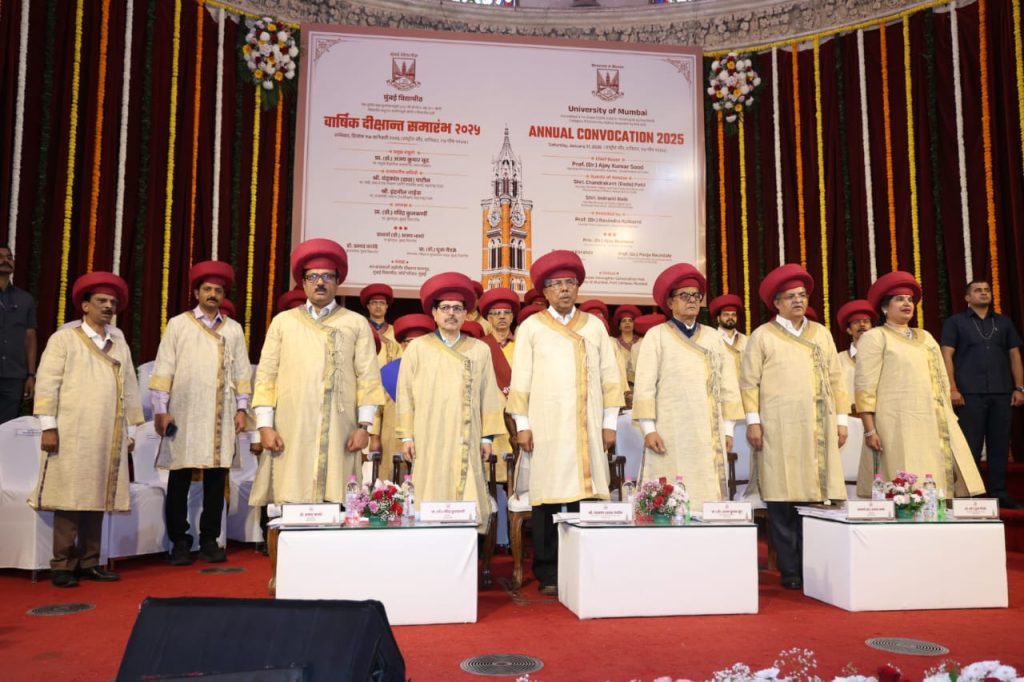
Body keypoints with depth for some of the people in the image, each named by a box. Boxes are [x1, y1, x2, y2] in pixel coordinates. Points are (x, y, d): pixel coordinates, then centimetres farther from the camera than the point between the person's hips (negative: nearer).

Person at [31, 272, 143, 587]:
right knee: (70, 498, -2)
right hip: (73, 434, -4)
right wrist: (48, 426, -10)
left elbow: (129, 387, 14)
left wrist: (131, 429, 11)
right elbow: (47, 384, -4)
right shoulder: (64, 338, 1)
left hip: (108, 436, 4)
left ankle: (89, 562, 14)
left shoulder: (119, 343, 14)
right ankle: (62, 565, 6)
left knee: (97, 498, 7)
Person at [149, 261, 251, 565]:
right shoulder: (178, 324, 6)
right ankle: (179, 542, 10)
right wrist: (160, 410, -3)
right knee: (179, 480, 0)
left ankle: (209, 541, 12)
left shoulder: (234, 329, 12)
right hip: (184, 416, -1)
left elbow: (242, 372, 12)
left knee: (216, 480, 3)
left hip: (221, 417, 2)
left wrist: (242, 408, 5)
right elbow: (163, 369, 3)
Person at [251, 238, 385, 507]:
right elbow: (266, 376, 8)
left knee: (335, 503, -4)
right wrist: (265, 425, 0)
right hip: (290, 434, 1)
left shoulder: (357, 323, 9)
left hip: (339, 433, -1)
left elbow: (368, 378, 4)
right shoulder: (283, 321, 12)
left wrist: (364, 425, -3)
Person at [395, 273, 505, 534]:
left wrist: (487, 436, 4)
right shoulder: (417, 348, 4)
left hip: (467, 442, 1)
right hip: (429, 441, -1)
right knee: (430, 500, -1)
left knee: (468, 504, -2)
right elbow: (405, 394, 4)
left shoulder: (480, 350, 7)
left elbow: (489, 396, 7)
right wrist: (406, 436, 0)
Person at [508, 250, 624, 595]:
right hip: (546, 427, -2)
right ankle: (548, 575, 7)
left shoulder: (594, 325, 13)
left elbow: (610, 376, 11)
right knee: (547, 498, -2)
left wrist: (610, 422, 6)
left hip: (587, 429, 2)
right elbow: (520, 379, 4)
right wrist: (522, 424, -2)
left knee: (585, 496, -1)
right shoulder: (531, 327, 6)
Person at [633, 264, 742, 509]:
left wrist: (728, 429, 7)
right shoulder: (657, 335, 3)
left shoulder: (713, 337, 15)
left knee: (708, 497, 0)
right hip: (671, 435, -3)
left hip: (709, 435, 4)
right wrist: (649, 429, -9)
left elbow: (728, 385, 13)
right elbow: (644, 385, -2)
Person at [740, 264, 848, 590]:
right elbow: (749, 382, 0)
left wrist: (841, 419, 10)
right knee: (783, 498, -2)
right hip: (779, 429, -3)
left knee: (817, 496, 1)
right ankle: (790, 569, 5)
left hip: (818, 428, 3)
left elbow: (836, 379, 15)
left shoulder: (822, 333, 16)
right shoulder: (762, 336, 4)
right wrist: (753, 421, -7)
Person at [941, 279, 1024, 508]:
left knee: (1000, 445, 5)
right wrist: (952, 388, -10)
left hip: (1002, 393, 3)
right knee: (971, 446, -1)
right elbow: (947, 356, -2)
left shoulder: (1004, 322, 15)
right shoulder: (955, 322, 5)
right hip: (970, 394, -3)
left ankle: (999, 493, 13)